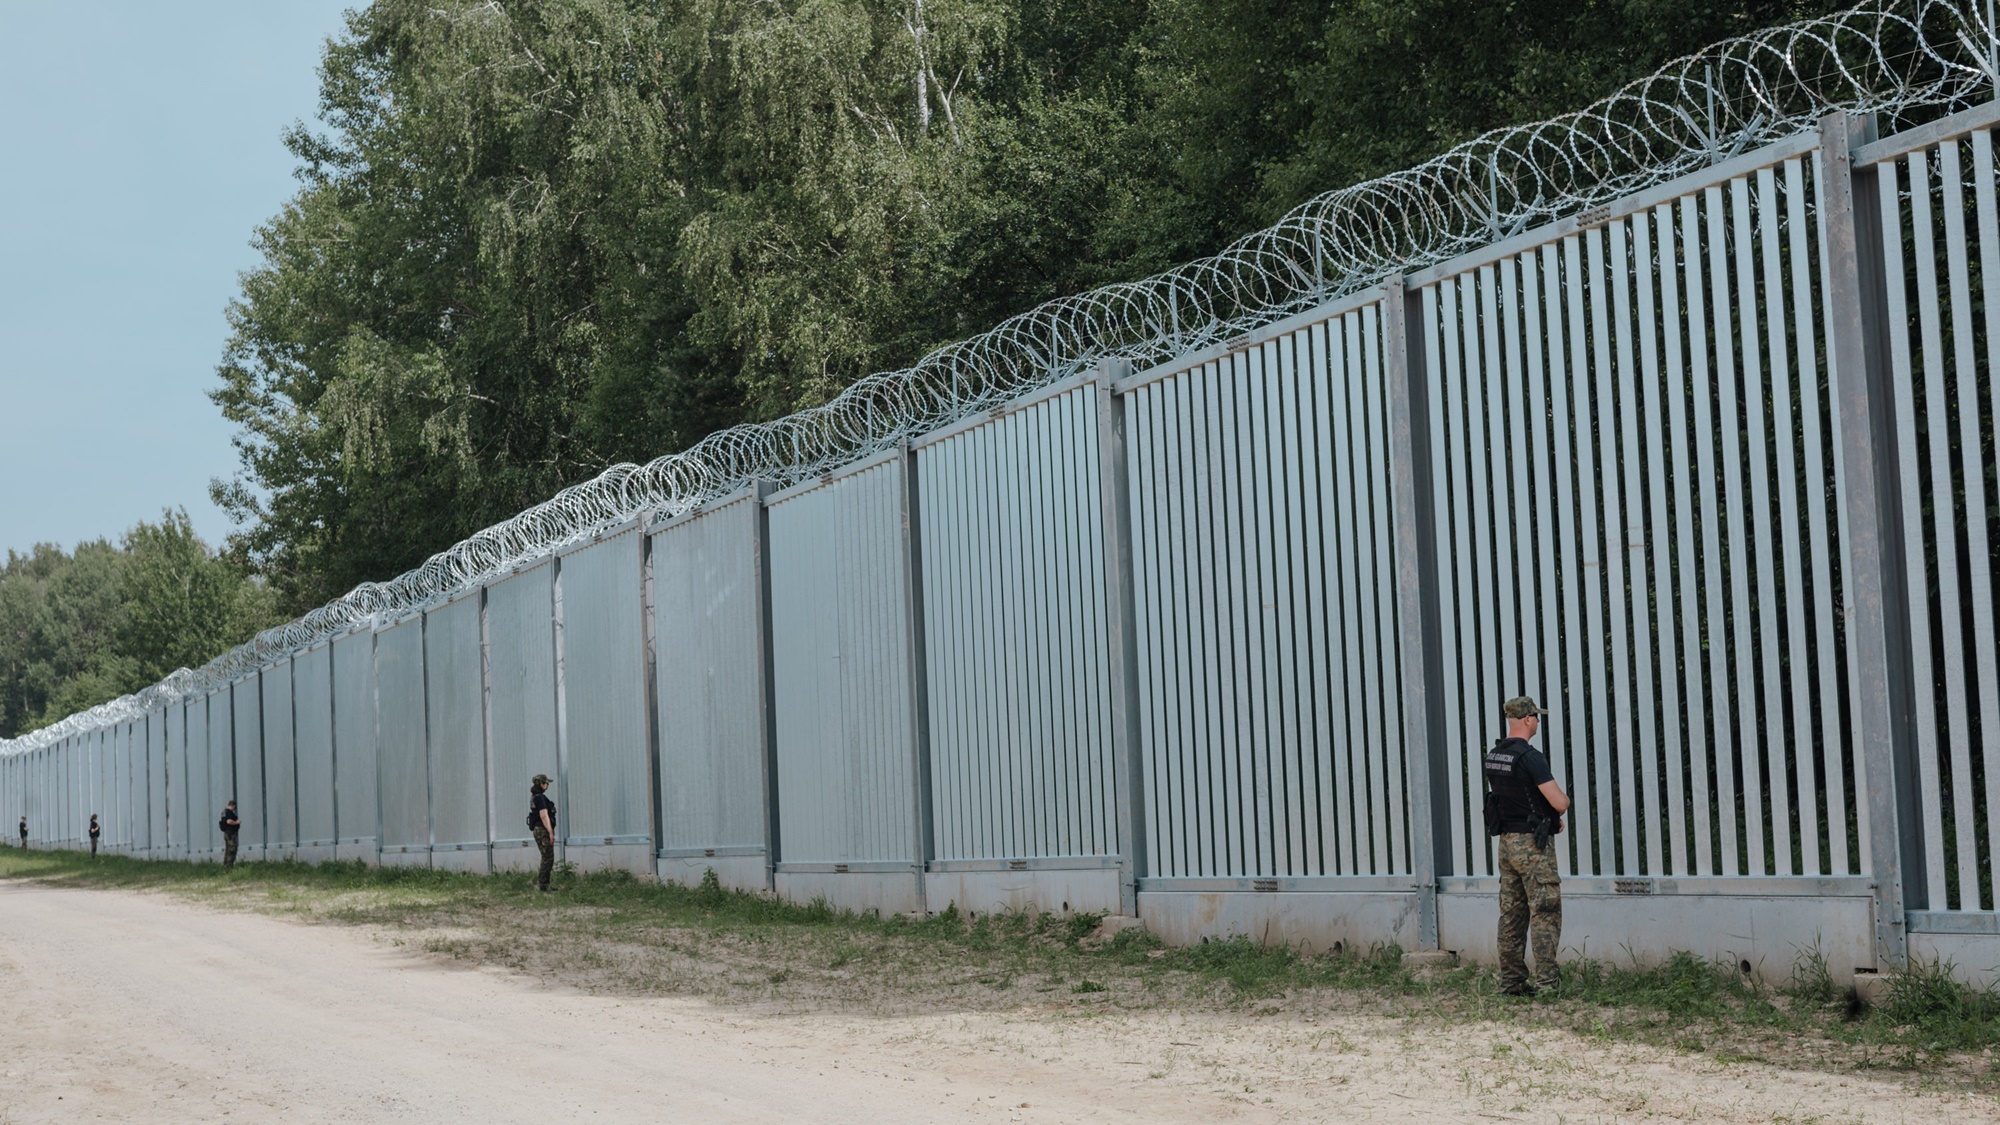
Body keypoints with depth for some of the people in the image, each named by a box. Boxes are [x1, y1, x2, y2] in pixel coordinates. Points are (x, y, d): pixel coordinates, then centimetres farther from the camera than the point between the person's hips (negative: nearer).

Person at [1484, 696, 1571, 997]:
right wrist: (1563, 798, 4)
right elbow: (1560, 803, -21)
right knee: (1545, 914, -4)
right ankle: (1546, 981, -7)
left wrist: (1548, 817, 17)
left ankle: (1511, 981, 12)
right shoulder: (1530, 757, -18)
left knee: (1512, 915, 10)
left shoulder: (1493, 756, 8)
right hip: (1534, 843, -8)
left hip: (1506, 841, 8)